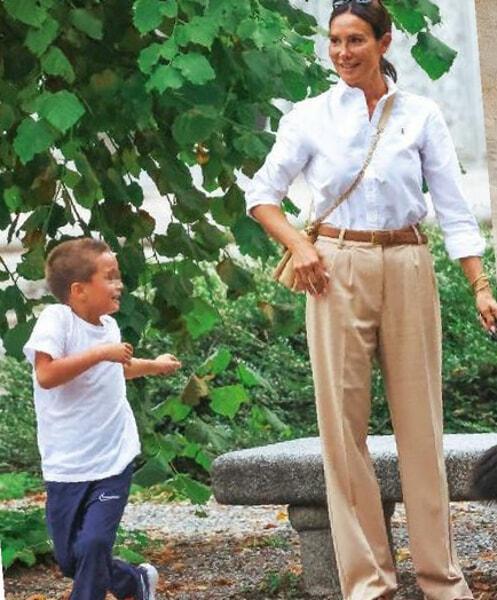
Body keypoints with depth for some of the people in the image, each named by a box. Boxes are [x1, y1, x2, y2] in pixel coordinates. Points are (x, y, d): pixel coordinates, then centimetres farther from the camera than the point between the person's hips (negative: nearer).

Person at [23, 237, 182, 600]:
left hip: (113, 461, 2)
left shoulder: (108, 325, 5)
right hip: (66, 466, -2)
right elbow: (46, 374, -31)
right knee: (70, 558, 7)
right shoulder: (56, 318, -14)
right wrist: (100, 353, -29)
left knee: (93, 545, -15)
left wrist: (153, 365, 33)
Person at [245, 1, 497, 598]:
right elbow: (261, 192, 9)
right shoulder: (311, 116, 4)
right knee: (343, 423, -2)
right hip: (338, 270, 0)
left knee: (420, 419, 3)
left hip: (407, 268, 0)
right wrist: (298, 246, -7)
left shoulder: (420, 115, 4)